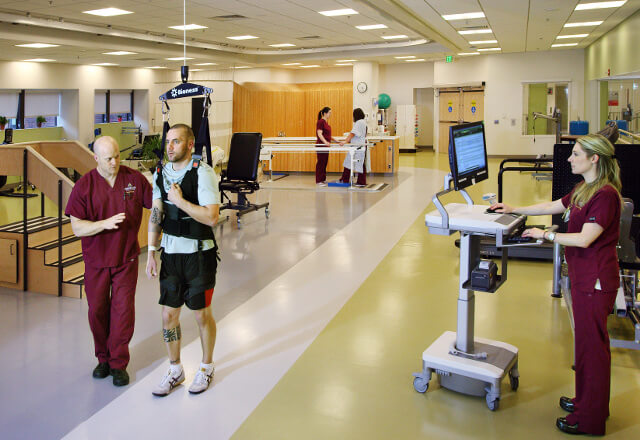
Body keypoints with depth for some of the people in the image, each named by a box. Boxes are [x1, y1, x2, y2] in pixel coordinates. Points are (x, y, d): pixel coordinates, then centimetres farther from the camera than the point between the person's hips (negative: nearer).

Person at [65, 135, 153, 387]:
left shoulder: (135, 179, -5)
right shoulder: (84, 186, -8)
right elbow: (77, 227, -11)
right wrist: (105, 223, -25)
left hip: (126, 258, 0)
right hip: (96, 259, 1)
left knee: (123, 309, -1)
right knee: (97, 310, 9)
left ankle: (119, 363, 12)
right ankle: (103, 358, 28)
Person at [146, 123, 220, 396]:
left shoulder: (202, 173, -13)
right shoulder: (161, 174, 6)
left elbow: (211, 217, -20)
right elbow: (155, 215, 11)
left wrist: (181, 201, -21)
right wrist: (151, 253, 7)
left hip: (199, 254, -5)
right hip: (171, 253, 5)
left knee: (202, 314, 8)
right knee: (169, 314, 9)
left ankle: (206, 368, 29)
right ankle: (175, 371, 28)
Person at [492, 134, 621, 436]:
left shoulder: (605, 195, -20)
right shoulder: (583, 190, 11)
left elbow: (584, 239, -26)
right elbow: (553, 206, 23)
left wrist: (546, 235, -15)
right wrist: (515, 210, 22)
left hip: (595, 281, -10)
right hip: (583, 276, 10)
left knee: (592, 344, 0)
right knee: (587, 341, 19)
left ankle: (590, 419, 12)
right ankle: (587, 400, 34)